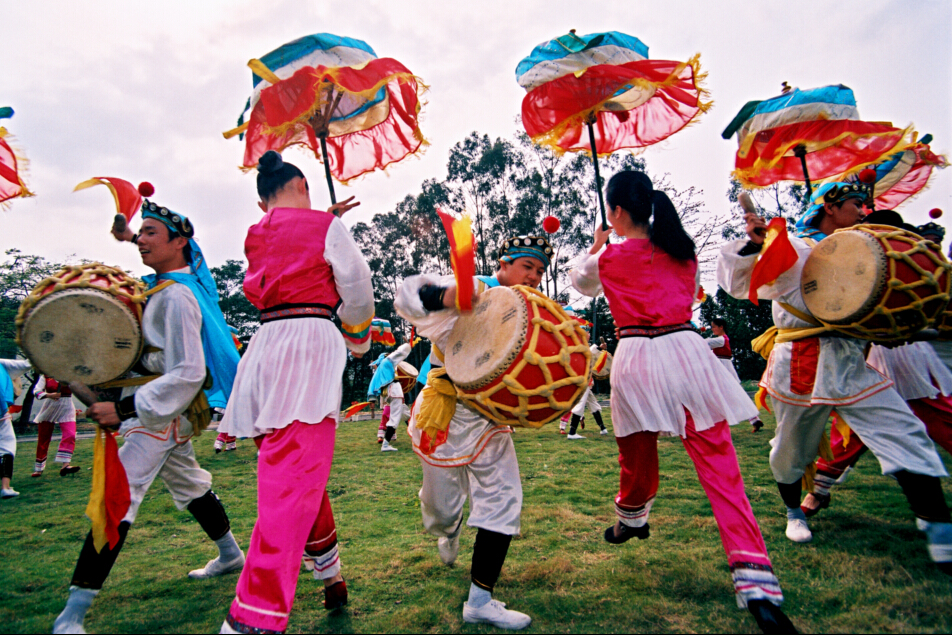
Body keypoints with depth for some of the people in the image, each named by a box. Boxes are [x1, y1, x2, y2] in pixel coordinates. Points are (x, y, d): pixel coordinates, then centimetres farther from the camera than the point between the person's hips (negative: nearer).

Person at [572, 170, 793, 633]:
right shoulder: (683, 250, 11)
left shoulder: (609, 257, 2)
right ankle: (757, 587, -5)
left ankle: (631, 520, 47)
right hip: (686, 350, 2)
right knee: (719, 467, 0)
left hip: (634, 357, -2)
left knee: (637, 454, 20)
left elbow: (580, 281, 23)